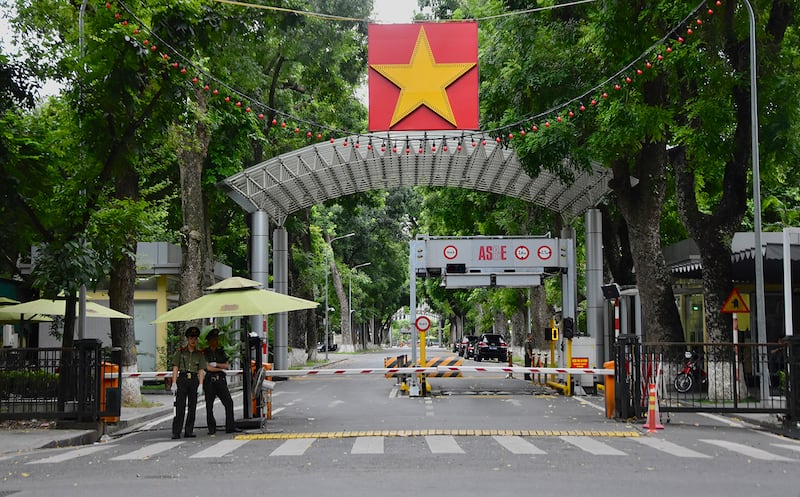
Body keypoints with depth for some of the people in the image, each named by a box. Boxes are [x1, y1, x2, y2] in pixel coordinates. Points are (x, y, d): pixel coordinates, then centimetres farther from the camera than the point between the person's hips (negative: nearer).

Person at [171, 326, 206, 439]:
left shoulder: (199, 354, 12)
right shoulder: (180, 352, 8)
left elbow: (201, 371, 7)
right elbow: (175, 368, 4)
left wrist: (200, 385, -4)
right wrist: (174, 383, -5)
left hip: (194, 380, 2)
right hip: (182, 379, -2)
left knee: (192, 407, 2)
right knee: (180, 406, -8)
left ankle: (189, 431, 7)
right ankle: (176, 432, -10)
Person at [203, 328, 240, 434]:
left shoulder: (221, 352, 15)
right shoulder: (205, 353, 1)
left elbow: (227, 366, 9)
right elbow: (208, 368, -8)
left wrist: (216, 364, -3)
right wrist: (221, 369, -2)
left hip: (221, 380, 3)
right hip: (209, 381, -3)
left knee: (229, 402, -7)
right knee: (209, 405, 0)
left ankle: (230, 427, -5)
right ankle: (211, 428, 8)